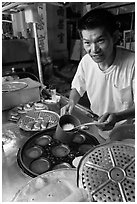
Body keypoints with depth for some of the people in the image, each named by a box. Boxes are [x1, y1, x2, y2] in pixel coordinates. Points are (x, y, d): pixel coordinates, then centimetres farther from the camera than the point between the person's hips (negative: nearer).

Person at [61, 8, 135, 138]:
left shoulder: (132, 63, -21)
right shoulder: (86, 61, -9)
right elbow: (77, 88, 6)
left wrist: (116, 117, -34)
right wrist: (71, 102, -14)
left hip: (124, 128, -3)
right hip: (95, 123, 4)